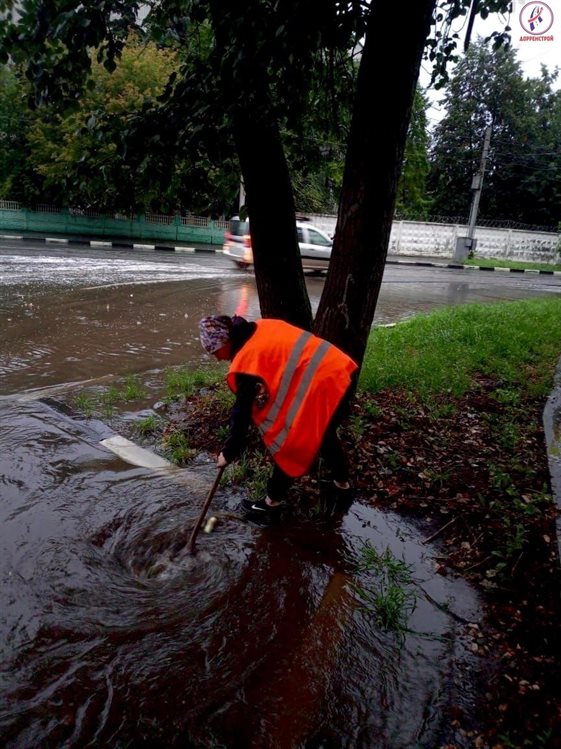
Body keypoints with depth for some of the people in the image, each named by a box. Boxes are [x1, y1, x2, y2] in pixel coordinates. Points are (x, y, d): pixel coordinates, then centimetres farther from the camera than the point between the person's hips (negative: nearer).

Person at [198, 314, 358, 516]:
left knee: (288, 445, 6)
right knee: (323, 432, 29)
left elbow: (242, 410, -8)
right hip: (341, 368, 9)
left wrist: (229, 452, 3)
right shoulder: (262, 327, 11)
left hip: (322, 383, -9)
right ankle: (341, 481, 45)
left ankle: (274, 500, 19)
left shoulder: (246, 361, -12)